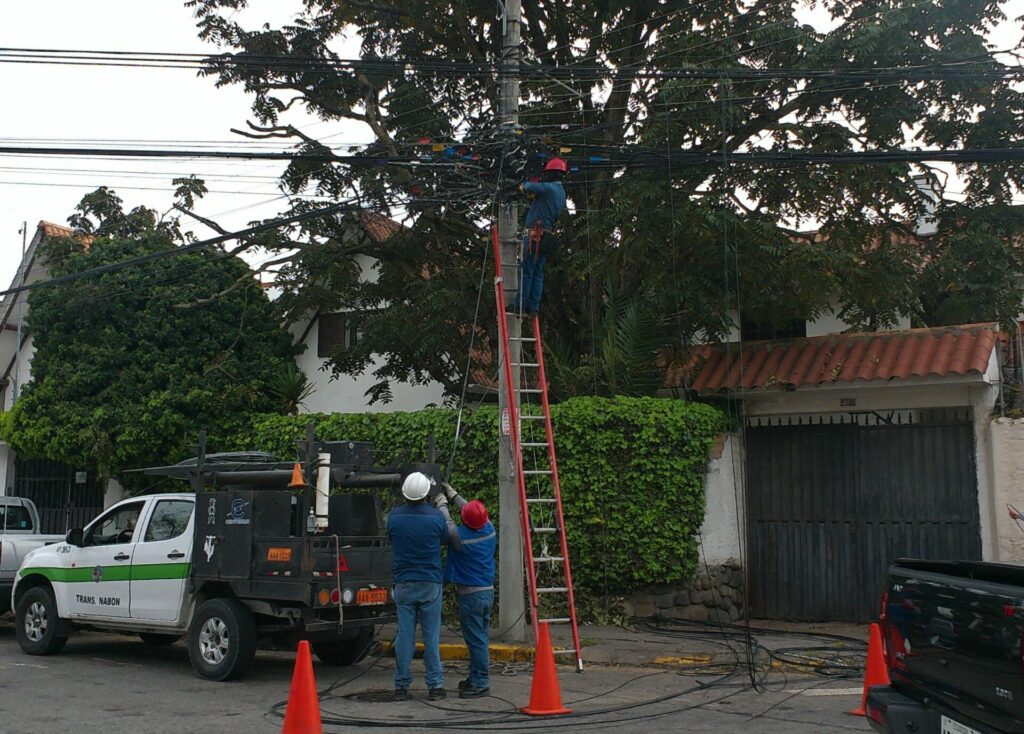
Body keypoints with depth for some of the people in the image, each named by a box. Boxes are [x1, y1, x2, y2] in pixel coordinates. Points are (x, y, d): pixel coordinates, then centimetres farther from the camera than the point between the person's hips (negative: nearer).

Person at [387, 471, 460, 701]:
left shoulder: (394, 516, -4)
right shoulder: (437, 516, -10)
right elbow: (451, 538, 8)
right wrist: (443, 504, 21)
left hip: (403, 585, 2)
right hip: (430, 585, -2)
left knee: (404, 636, 6)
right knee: (432, 636, 5)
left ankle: (401, 686, 10)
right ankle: (435, 686, 9)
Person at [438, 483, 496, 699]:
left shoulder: (461, 536, -18)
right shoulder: (489, 530, 1)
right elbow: (474, 513, 18)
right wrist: (453, 495, 28)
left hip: (470, 594, -7)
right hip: (488, 591, 7)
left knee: (476, 640, -3)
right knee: (481, 638, 15)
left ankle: (480, 683, 1)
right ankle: (476, 678, 25)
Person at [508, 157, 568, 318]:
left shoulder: (549, 188, -11)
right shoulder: (561, 193, 18)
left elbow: (531, 186, -23)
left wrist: (524, 185, 2)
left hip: (535, 235, -9)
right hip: (546, 237, 9)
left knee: (526, 271, -7)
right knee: (538, 273, 8)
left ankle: (519, 305, -8)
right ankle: (533, 307, 5)